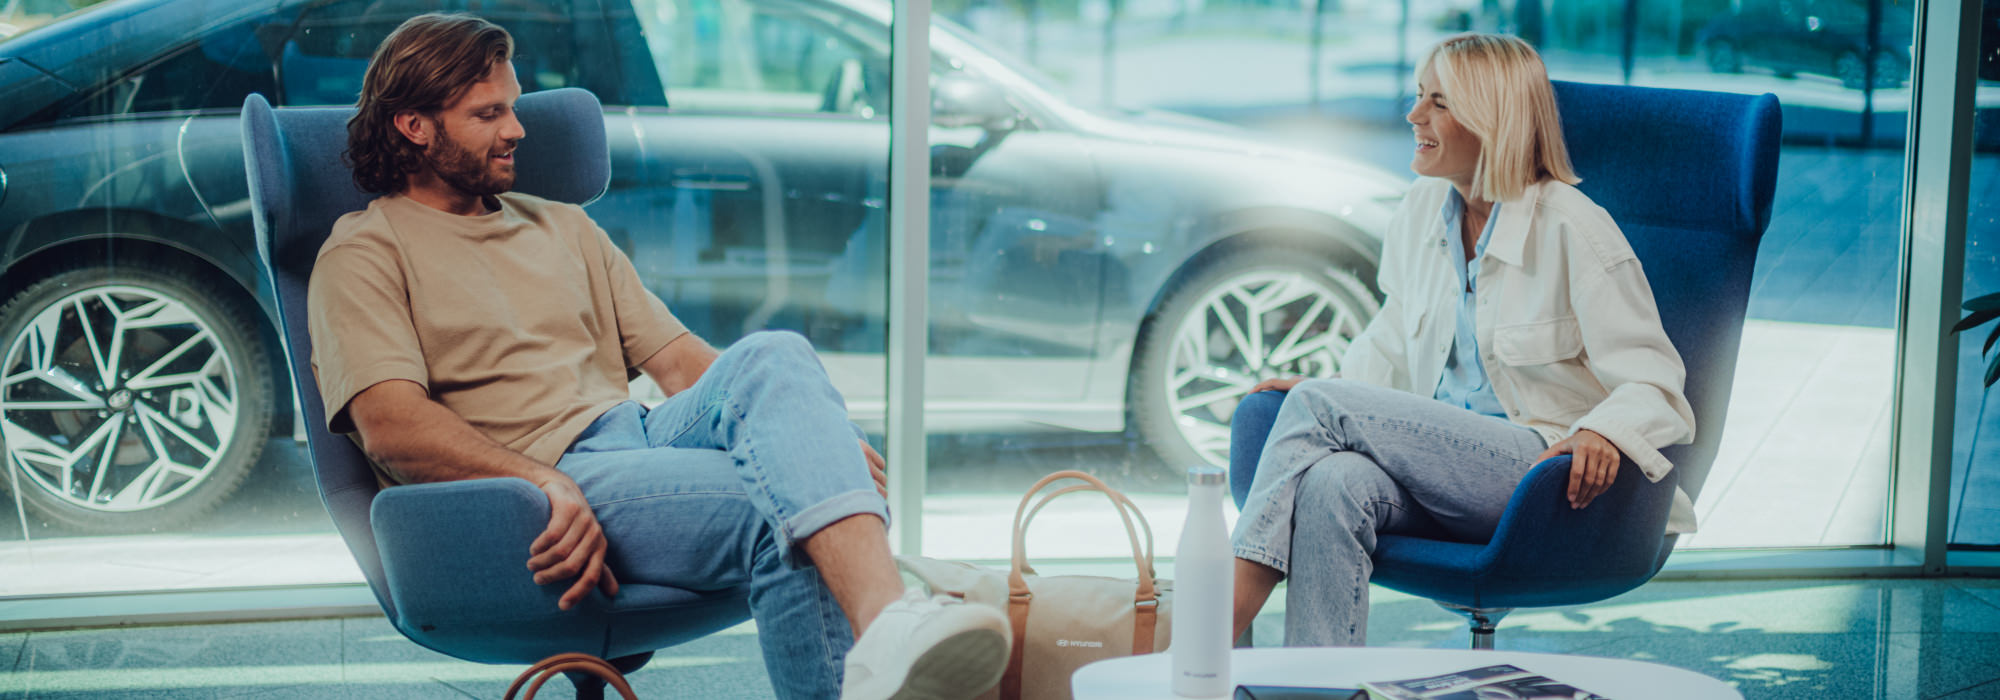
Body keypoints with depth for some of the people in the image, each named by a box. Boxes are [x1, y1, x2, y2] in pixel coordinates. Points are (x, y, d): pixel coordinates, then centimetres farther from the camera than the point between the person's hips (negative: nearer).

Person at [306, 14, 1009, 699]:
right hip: (533, 488, -5)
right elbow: (390, 425, -10)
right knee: (779, 502, -31)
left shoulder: (563, 227, 29)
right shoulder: (365, 252, 7)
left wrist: (822, 434, 4)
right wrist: (547, 483, -27)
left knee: (772, 359, -29)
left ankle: (883, 616, -52)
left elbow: (680, 361, 22)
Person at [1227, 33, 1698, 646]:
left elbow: (1651, 379, -9)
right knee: (1331, 484, -31)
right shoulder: (1422, 209, 11)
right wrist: (1333, 391, 4)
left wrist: (1602, 433, -30)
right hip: (1443, 465, 6)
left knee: (1316, 407, -23)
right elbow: (1392, 343, 24)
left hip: (1545, 469, -5)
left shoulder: (1574, 229, -9)